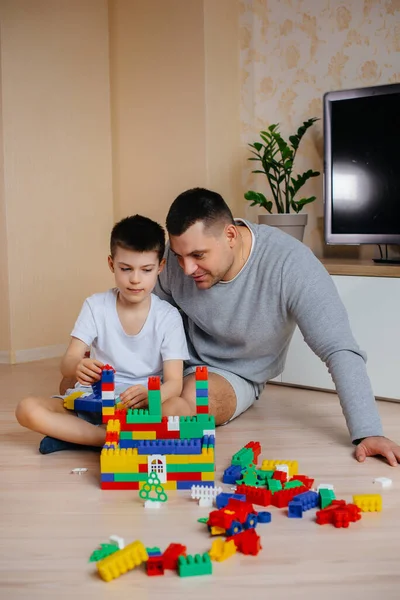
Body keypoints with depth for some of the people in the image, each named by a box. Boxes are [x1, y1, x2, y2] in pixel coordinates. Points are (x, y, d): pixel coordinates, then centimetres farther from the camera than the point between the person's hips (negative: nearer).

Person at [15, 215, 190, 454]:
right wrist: (78, 367, -34)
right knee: (28, 409, -23)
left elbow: (174, 382, -13)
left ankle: (71, 435, -26)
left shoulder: (168, 317, -5)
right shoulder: (95, 306, -1)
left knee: (179, 408, -35)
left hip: (142, 404, -1)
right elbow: (67, 363, -7)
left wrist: (148, 395, -38)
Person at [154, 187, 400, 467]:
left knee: (192, 399, -33)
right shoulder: (183, 251, -18)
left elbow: (340, 350, -31)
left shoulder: (289, 263, -31)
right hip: (177, 361, 4)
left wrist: (368, 432, -36)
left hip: (234, 375, -4)